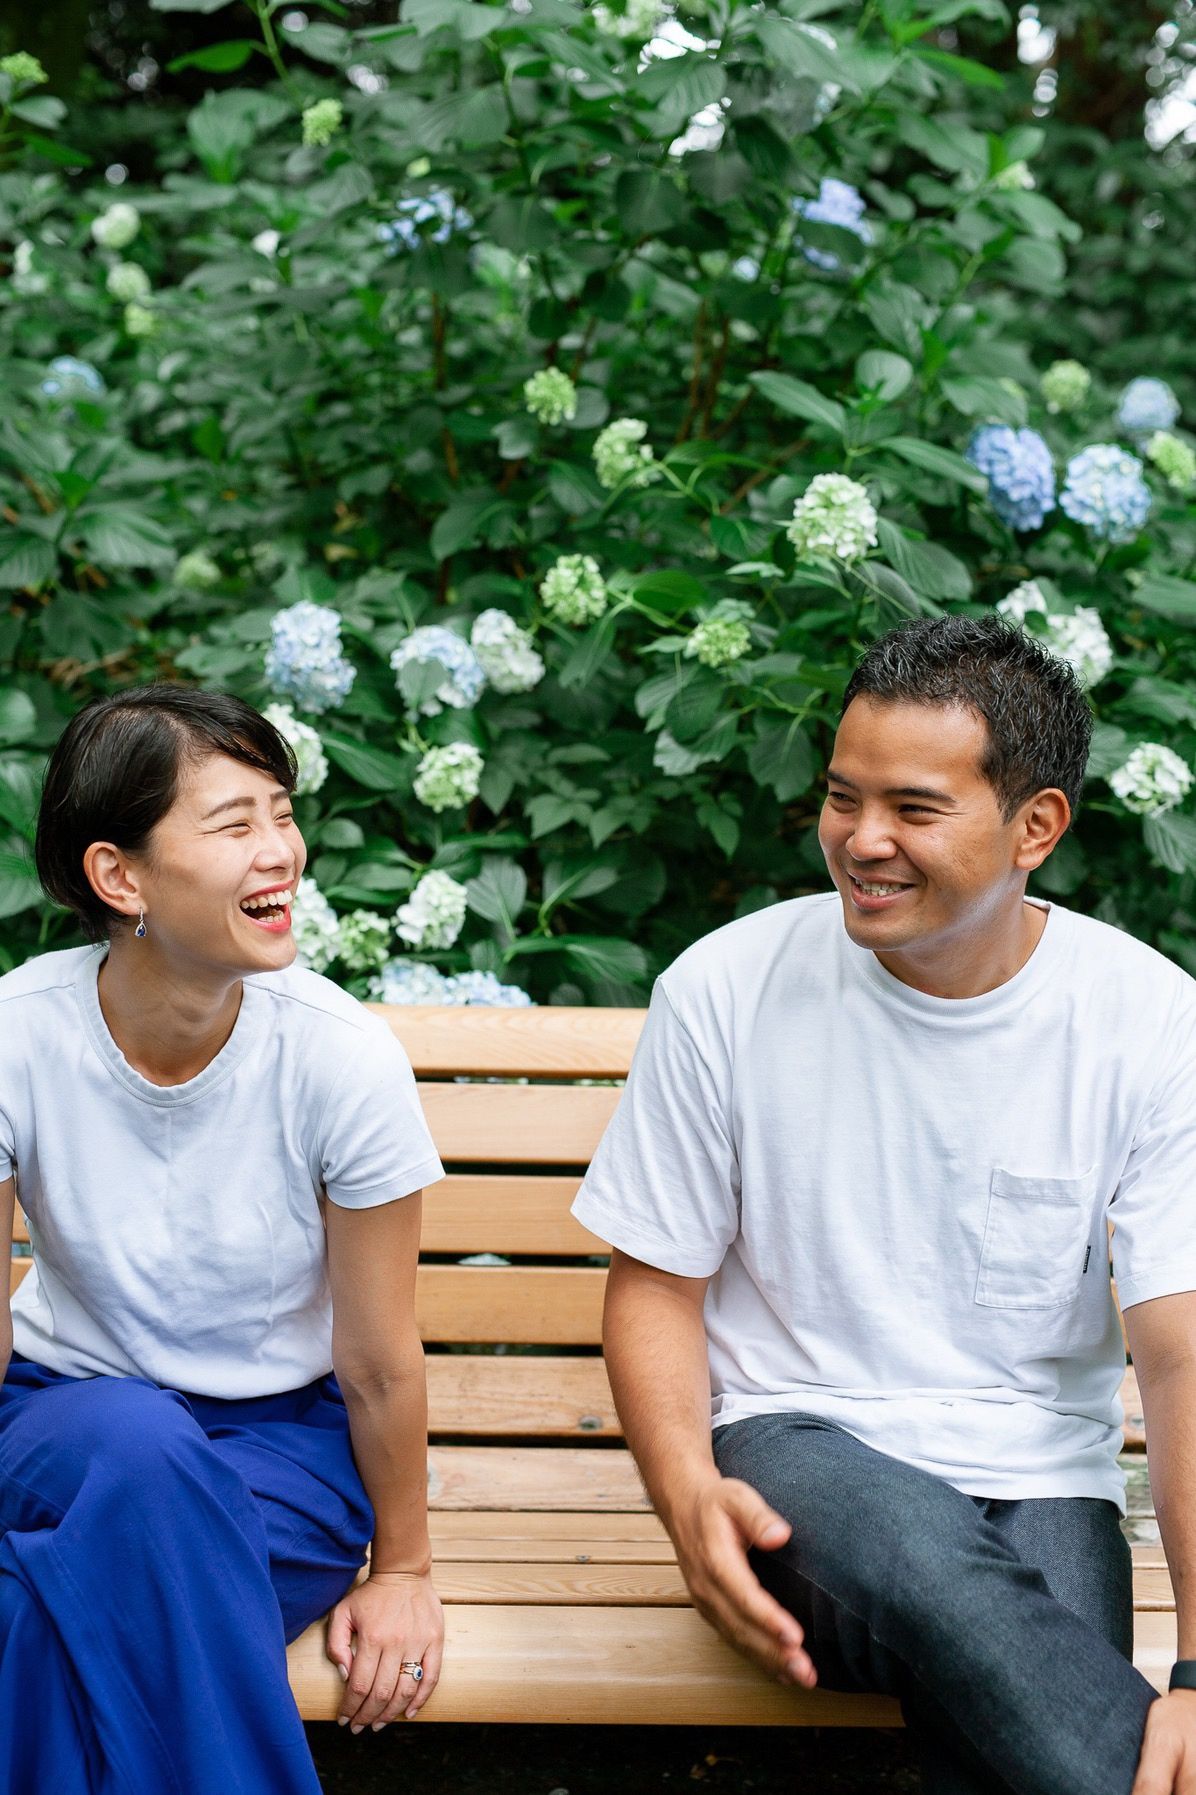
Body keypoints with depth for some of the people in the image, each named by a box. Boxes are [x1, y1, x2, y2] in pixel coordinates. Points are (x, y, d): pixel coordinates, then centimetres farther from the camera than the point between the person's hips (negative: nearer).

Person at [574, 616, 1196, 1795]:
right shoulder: (726, 990, -3)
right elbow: (656, 1284, 5)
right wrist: (689, 1495, -16)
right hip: (801, 1440, 0)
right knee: (930, 1569, -36)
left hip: (1043, 1479, 0)